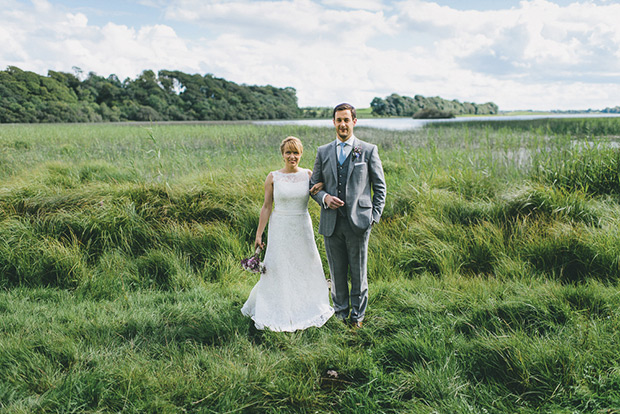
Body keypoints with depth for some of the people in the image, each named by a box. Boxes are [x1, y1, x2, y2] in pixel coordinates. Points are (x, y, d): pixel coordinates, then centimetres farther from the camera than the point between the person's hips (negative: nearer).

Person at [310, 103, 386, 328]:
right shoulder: (323, 152, 10)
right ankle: (341, 313, 26)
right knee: (337, 272, 10)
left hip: (358, 222, -2)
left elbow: (379, 187, 6)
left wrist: (374, 216, -2)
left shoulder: (369, 150, 3)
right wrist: (324, 197, -8)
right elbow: (314, 186, 13)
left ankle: (357, 314, 23)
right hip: (331, 223, 2)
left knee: (358, 272, 6)